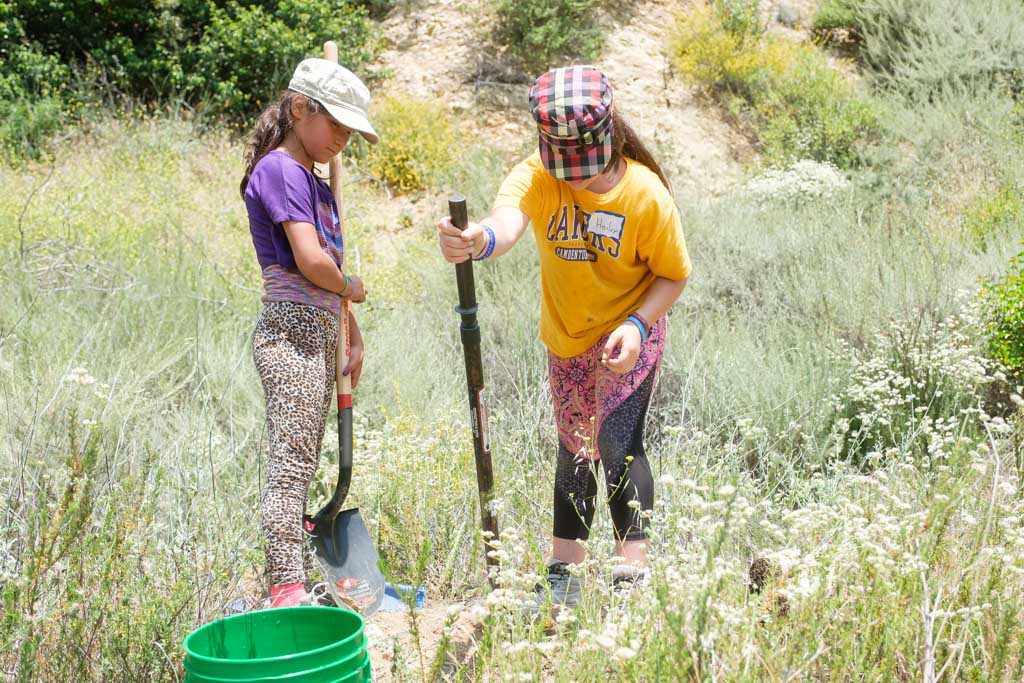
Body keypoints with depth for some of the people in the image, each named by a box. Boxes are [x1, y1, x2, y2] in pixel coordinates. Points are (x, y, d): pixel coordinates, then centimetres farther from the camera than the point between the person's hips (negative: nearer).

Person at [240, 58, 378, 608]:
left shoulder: (315, 183, 20)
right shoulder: (280, 170, -10)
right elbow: (312, 262, -19)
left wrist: (353, 339, 17)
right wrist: (351, 288, 0)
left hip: (319, 333, 10)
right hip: (292, 330, -10)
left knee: (302, 463, 10)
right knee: (292, 463, -12)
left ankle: (289, 582, 14)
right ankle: (287, 590, -14)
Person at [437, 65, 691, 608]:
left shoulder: (646, 194, -24)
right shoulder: (536, 177, -21)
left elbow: (673, 273, -11)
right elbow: (508, 220, -44)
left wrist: (638, 324, -28)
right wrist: (478, 240, -69)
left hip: (628, 335, -4)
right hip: (566, 338, 4)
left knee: (618, 444, -19)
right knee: (574, 451, 16)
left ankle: (632, 569, -11)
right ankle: (564, 571, 29)